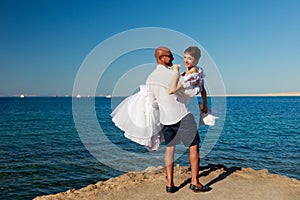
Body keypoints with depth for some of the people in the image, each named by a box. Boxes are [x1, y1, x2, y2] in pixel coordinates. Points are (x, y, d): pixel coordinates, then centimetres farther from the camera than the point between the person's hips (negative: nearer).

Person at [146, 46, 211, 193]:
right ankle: (195, 183, 8)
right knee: (194, 146, 5)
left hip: (164, 118, 6)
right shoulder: (172, 74, -15)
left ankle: (169, 184, 13)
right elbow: (190, 93, -9)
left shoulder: (150, 79, 5)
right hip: (182, 116, -6)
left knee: (169, 148, 14)